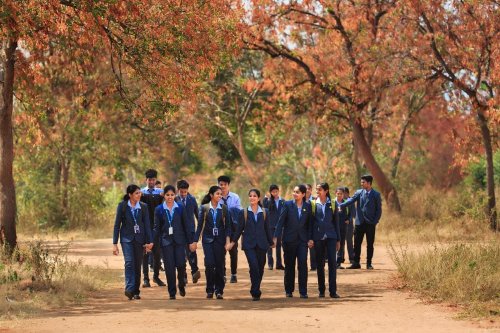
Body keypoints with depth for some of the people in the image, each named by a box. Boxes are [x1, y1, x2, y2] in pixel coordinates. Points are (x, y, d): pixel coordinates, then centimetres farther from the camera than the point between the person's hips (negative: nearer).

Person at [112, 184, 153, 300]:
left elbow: (147, 225, 4)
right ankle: (129, 289, -28)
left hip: (139, 239, 3)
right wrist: (115, 243, -3)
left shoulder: (143, 207, 4)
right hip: (127, 238, -3)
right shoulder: (122, 206, -2)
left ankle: (136, 291, 14)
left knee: (138, 265, 5)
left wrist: (149, 241, -5)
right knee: (129, 262, -20)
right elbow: (117, 225, 0)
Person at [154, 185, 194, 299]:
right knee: (169, 267, -1)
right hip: (166, 241, 0)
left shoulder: (180, 208, 3)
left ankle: (181, 285, 19)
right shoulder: (159, 209, 2)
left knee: (181, 264, -9)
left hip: (179, 240, 0)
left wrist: (190, 241, 3)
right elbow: (157, 227, 4)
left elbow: (186, 225, 5)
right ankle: (172, 292, 8)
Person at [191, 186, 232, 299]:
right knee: (209, 264, -11)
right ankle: (210, 290, 2)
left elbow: (228, 226, 3)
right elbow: (200, 225, 4)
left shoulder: (224, 208, 3)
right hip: (208, 240, -1)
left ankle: (219, 291, 10)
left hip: (220, 240, 1)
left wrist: (228, 241, -7)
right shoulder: (204, 208, 1)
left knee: (219, 266, 1)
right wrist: (195, 241, 2)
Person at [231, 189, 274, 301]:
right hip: (249, 244, -2)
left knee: (260, 268, 4)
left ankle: (255, 291, 21)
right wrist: (233, 241, 6)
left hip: (261, 244, 2)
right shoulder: (244, 212, 4)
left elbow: (267, 229, 13)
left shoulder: (264, 212, 7)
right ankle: (256, 292, -13)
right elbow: (239, 229, 8)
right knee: (254, 266, -18)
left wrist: (271, 242, 16)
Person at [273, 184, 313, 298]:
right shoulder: (288, 205, 0)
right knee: (289, 265, 6)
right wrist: (276, 236, -7)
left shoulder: (308, 206, 4)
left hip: (302, 239, 0)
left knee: (303, 264, -10)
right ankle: (289, 290, 18)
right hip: (289, 239, 0)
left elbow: (310, 223, 6)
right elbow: (281, 221, -2)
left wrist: (310, 238, -2)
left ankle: (303, 291, -5)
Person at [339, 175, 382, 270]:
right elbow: (351, 200, -10)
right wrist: (341, 205, -27)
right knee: (357, 243, 1)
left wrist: (375, 222, -9)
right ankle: (356, 263, 7)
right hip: (359, 222, 2)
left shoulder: (376, 195, 0)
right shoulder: (359, 192, 5)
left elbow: (379, 209, 0)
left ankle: (369, 263, 12)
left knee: (370, 244, 4)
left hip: (370, 223, -2)